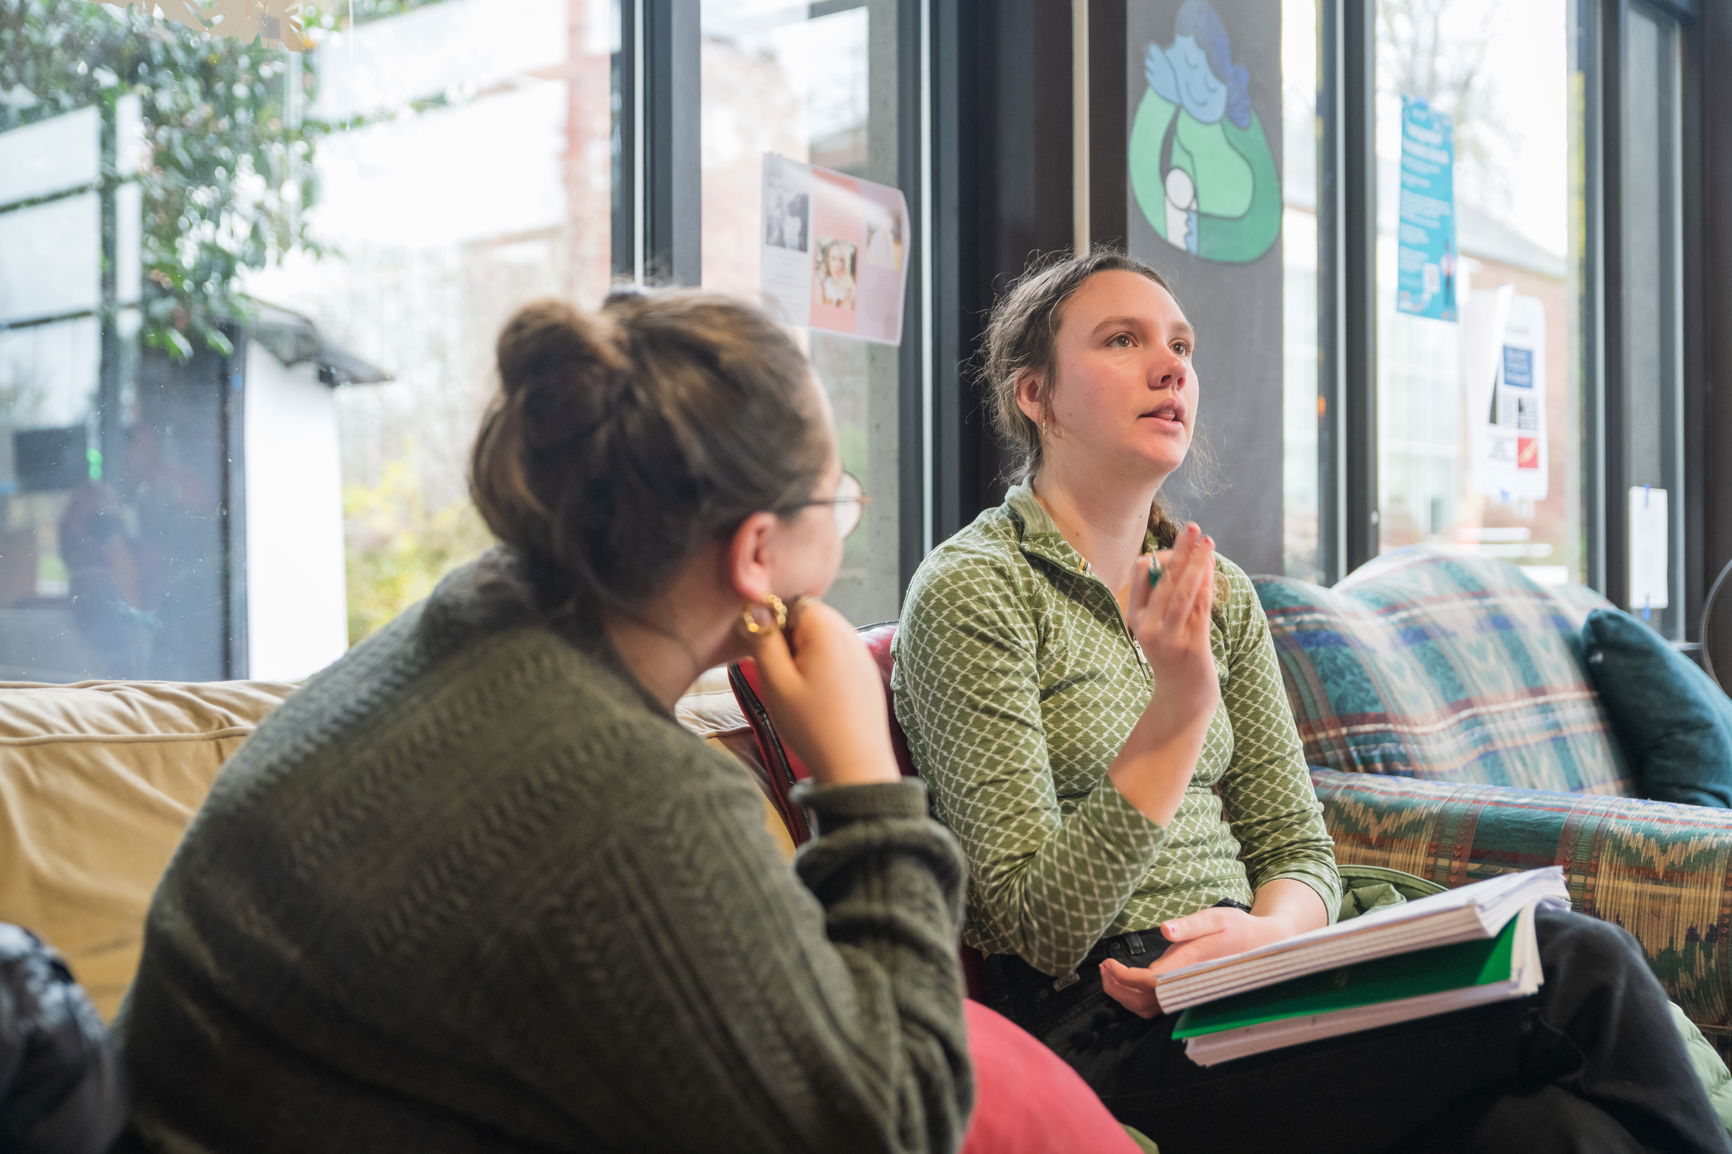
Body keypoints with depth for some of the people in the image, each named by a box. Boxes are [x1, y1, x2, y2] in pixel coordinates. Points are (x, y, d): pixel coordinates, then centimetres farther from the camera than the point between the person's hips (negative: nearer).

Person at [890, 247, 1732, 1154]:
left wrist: (1264, 932, -9)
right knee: (1575, 968, -20)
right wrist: (1179, 707, -21)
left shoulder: (1220, 594, 13)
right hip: (1105, 1039, -6)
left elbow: (1299, 851, 14)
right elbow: (1041, 932, -13)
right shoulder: (969, 593, -8)